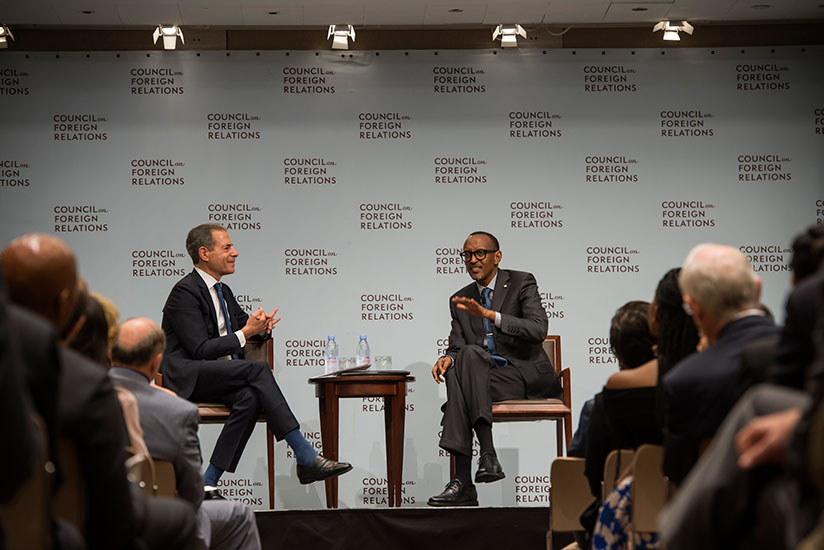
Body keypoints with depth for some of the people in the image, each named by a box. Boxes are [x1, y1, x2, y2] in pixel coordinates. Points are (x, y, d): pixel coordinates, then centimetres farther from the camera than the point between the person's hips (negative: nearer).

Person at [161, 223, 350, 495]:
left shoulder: (223, 291, 19)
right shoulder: (185, 292, -9)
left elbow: (245, 326, 26)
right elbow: (200, 350, -17)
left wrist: (261, 325, 1)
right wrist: (244, 334, -18)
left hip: (221, 376, 8)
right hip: (186, 377, -8)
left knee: (249, 398, -27)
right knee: (257, 369, -29)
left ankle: (208, 483, -25)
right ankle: (306, 459, -32)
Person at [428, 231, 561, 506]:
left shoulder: (522, 282, 0)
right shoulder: (460, 301, 15)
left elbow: (539, 330, -15)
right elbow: (457, 346, 11)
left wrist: (489, 314, -24)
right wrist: (448, 358, -14)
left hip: (527, 374, -4)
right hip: (488, 378, 4)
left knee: (471, 354, -30)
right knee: (455, 371, -30)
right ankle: (463, 482, -36)